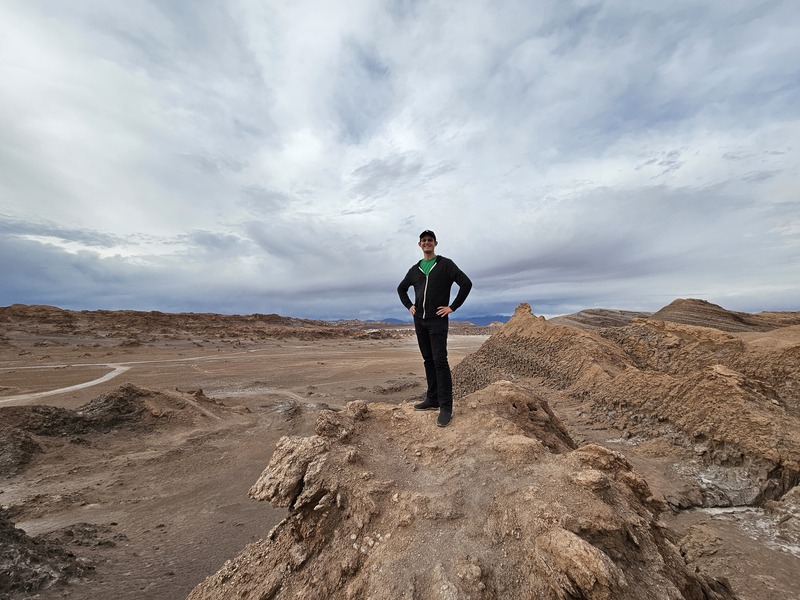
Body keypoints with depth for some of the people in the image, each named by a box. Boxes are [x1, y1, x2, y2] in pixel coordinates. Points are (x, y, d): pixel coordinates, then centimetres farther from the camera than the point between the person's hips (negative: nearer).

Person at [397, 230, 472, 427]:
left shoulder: (445, 264, -2)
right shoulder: (415, 269, 13)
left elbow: (466, 283, -9)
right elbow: (401, 288, 26)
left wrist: (452, 307, -11)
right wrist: (409, 306, 13)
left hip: (437, 321, -6)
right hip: (419, 321, 6)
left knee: (440, 361, -10)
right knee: (428, 361, 11)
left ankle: (446, 407, -4)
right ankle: (432, 400, 21)